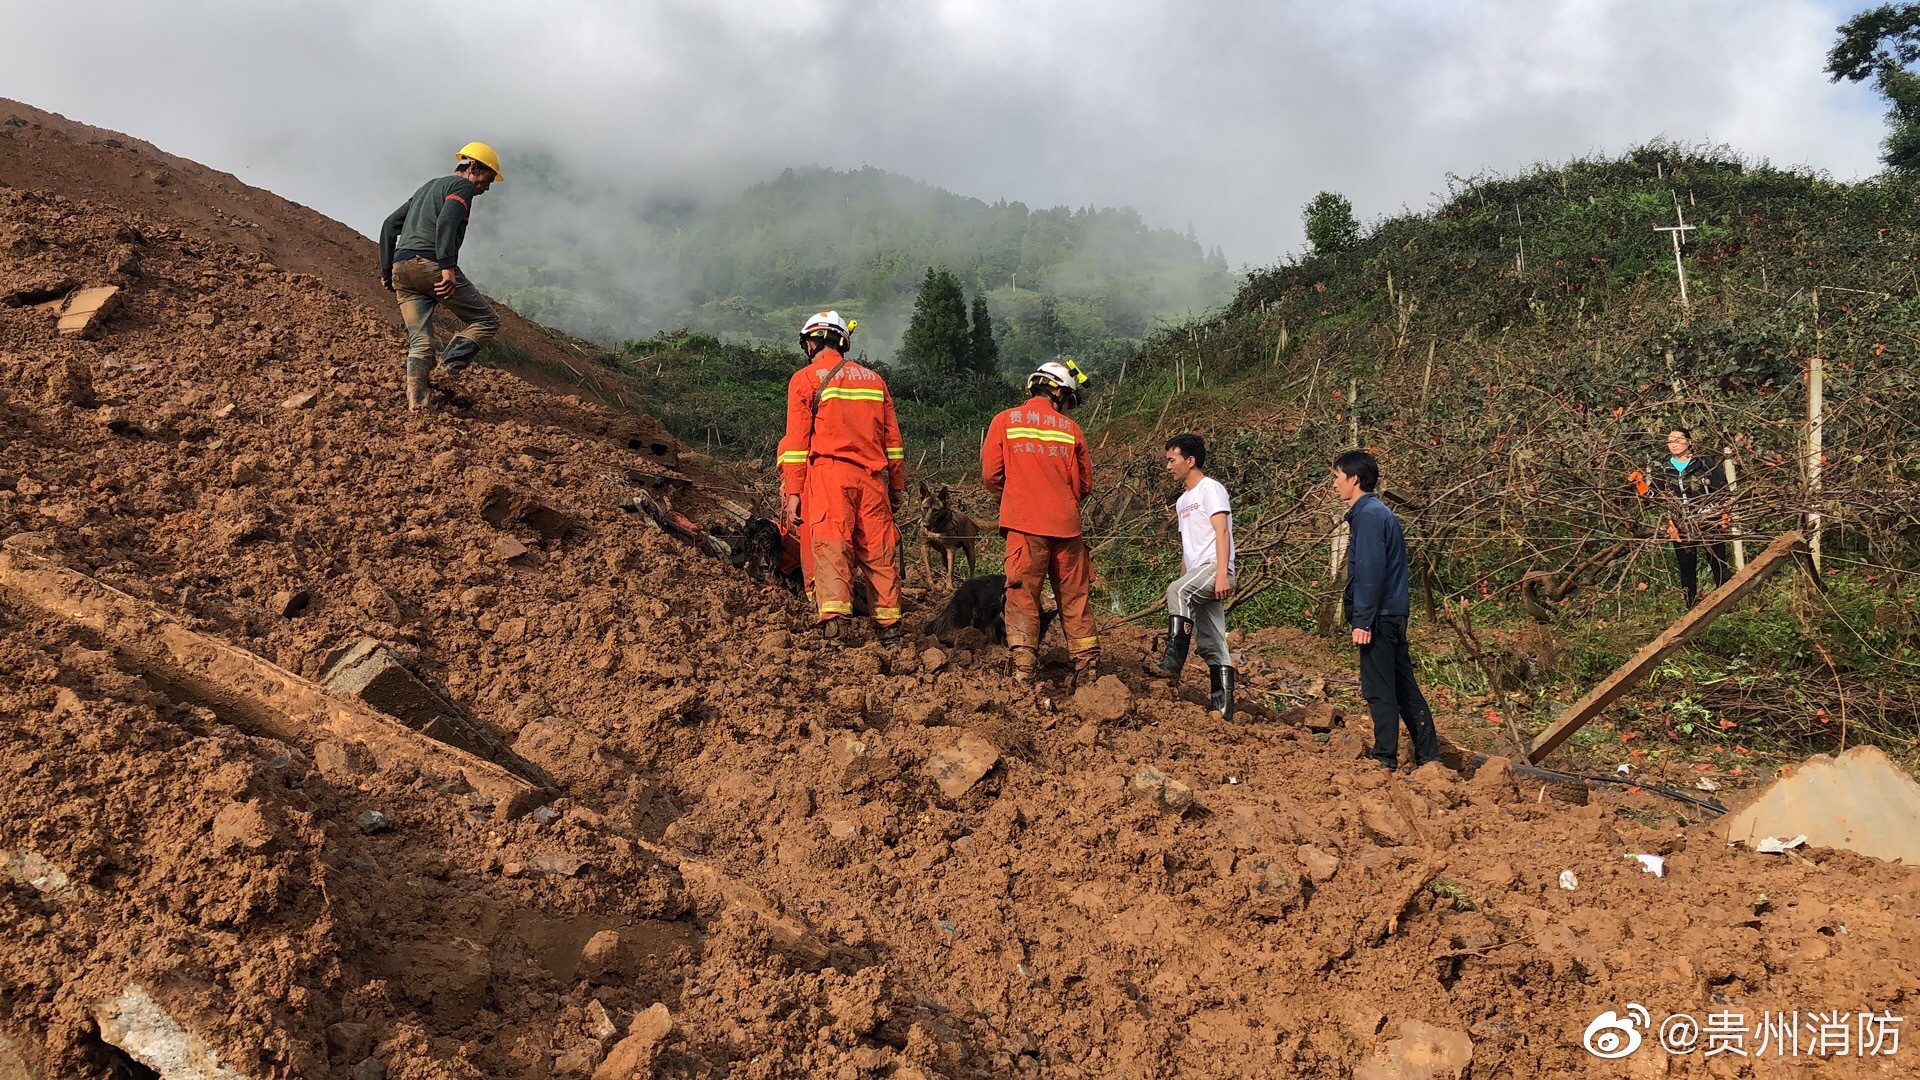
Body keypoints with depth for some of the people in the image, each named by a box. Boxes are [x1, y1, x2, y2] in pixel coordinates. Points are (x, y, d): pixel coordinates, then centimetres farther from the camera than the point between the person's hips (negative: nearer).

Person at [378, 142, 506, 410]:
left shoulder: (428, 187, 31)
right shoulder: (462, 186, 4)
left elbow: (389, 225, 28)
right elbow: (446, 223, -16)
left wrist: (386, 271, 27)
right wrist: (448, 267, -25)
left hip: (401, 267, 8)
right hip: (430, 264, -8)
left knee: (420, 341, 5)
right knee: (486, 322, 2)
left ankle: (416, 403, -9)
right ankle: (446, 369, -16)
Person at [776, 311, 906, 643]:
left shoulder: (805, 379, 5)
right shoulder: (874, 379, 19)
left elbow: (797, 441, -2)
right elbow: (892, 438, 17)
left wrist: (792, 492, -3)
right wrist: (897, 486, 20)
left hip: (829, 474, -4)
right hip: (872, 478, 4)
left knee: (829, 548, -9)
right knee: (879, 551, 6)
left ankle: (834, 624, -22)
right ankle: (889, 627, 7)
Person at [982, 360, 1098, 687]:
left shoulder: (1005, 421, 4)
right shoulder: (1070, 429, 6)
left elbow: (990, 474, 2)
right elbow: (1085, 484, 11)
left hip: (1024, 524, -1)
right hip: (1066, 525, 1)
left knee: (1023, 596, 1)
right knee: (1075, 598, 10)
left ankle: (1024, 671, -5)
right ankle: (1087, 667, 14)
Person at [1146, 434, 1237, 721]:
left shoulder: (1210, 488, -2)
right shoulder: (1183, 500, 24)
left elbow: (1222, 532, -14)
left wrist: (1222, 574, -25)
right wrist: (1182, 582, 20)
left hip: (1215, 569, -9)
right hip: (1197, 574, 9)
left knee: (1176, 591, -35)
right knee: (1211, 645, 6)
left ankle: (1173, 662, -41)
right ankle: (1223, 708, 6)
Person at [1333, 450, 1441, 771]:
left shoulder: (1368, 515, -13)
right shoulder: (1380, 512, 18)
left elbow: (1371, 571, -20)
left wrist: (1363, 621, -21)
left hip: (1379, 615, -10)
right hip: (1394, 613, 10)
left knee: (1378, 689, -4)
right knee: (1405, 687, 14)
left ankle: (1386, 759, 1)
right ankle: (1428, 755, 19)